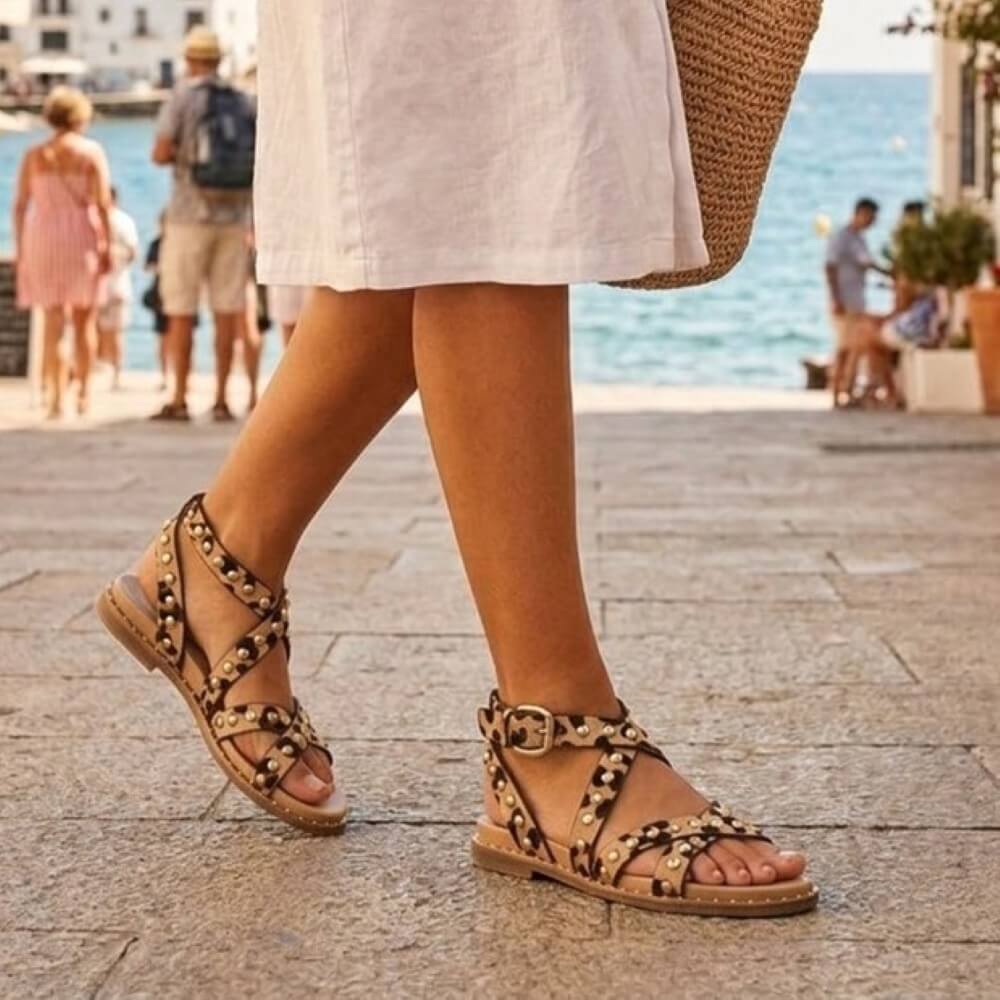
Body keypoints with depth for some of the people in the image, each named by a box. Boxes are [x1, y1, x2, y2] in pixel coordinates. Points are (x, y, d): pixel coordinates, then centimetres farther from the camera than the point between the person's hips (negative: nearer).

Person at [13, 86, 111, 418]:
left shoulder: (33, 155, 5)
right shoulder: (91, 151, -1)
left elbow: (20, 206, 3)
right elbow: (103, 203, -8)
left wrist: (19, 250, 8)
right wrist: (107, 245, -4)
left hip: (42, 240, 1)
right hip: (82, 238, -1)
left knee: (53, 323, 2)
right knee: (84, 321, 12)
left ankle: (55, 399, -4)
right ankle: (83, 393, 11)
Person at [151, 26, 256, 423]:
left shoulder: (183, 97, -5)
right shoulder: (244, 102, 7)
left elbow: (161, 154, -11)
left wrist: (183, 155, 10)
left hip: (190, 215, -4)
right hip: (234, 215, 4)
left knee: (181, 311, 1)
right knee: (226, 310, 5)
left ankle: (180, 400, -1)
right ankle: (221, 399, 4)